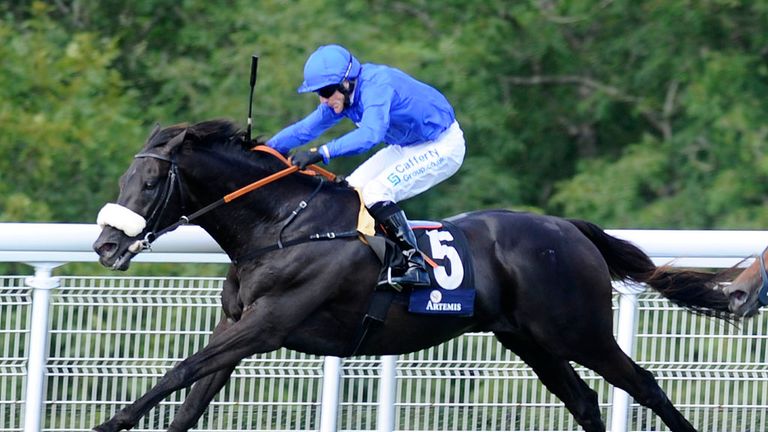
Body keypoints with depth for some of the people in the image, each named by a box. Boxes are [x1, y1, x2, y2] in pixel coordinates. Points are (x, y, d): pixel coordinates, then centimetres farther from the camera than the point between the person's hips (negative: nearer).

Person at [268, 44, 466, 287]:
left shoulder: (377, 86, -31)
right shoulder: (342, 94, -3)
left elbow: (370, 135, -47)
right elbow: (307, 128, 4)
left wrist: (321, 153, -53)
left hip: (442, 147, -10)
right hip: (407, 146, 10)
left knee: (375, 193, -22)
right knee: (352, 190, 3)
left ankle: (415, 266, -20)